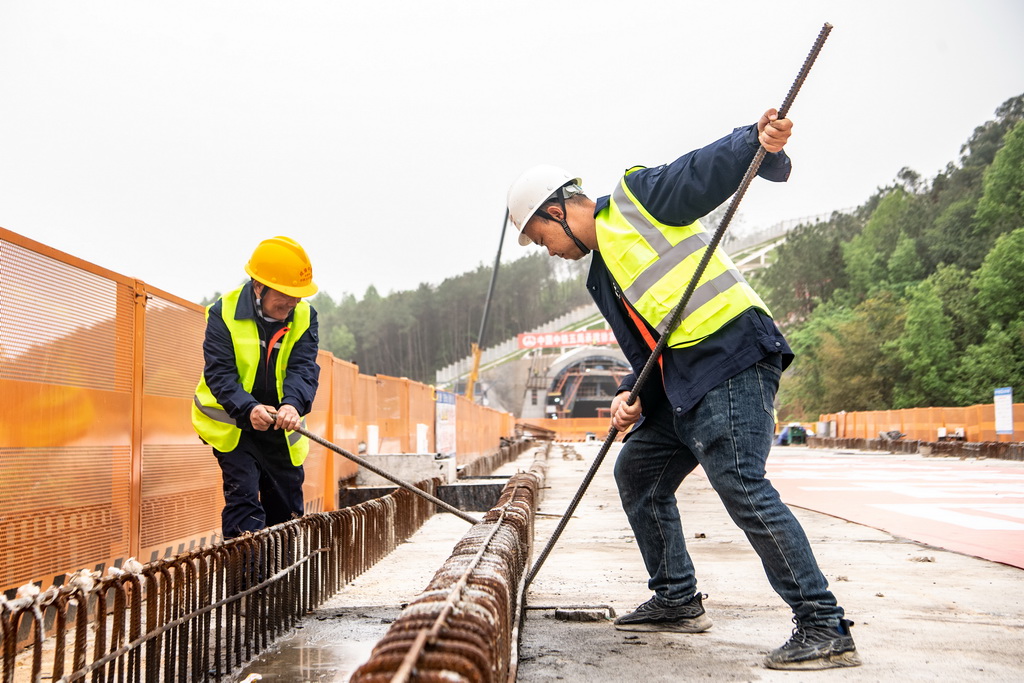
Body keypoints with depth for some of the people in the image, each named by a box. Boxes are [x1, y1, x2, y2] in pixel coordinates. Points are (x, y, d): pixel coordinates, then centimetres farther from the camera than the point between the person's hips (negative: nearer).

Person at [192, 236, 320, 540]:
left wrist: (293, 404, -39)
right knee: (243, 494, -15)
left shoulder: (304, 317, -6)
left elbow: (303, 367, -17)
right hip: (232, 423, -4)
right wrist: (248, 409, -40)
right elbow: (219, 373, -22)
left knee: (287, 503, 12)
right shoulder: (223, 313, -16)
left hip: (280, 424, 4)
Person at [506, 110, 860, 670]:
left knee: (742, 486, -18)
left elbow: (714, 168, -10)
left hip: (732, 354, -10)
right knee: (637, 471, 17)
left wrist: (763, 144, -31)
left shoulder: (636, 197, 1)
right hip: (682, 382, 10)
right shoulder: (602, 276, 24)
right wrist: (632, 398, 1)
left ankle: (826, 628, -13)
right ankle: (678, 601, 28)